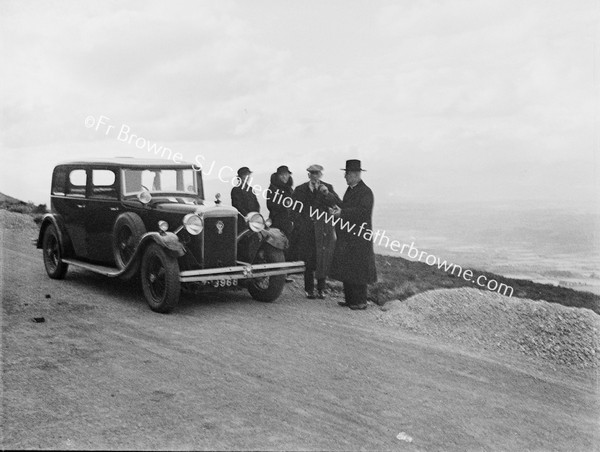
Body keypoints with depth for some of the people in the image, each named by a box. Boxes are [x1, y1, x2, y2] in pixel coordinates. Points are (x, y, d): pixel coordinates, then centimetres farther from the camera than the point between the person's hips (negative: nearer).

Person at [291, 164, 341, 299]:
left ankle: (321, 289, 12)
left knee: (323, 260, 0)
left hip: (323, 231, 0)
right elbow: (295, 211, 9)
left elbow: (338, 204, -5)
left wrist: (327, 193, -19)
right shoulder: (300, 190, 7)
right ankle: (309, 289, 11)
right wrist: (301, 226, 0)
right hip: (306, 232, 0)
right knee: (308, 262, 1)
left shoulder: (327, 188, 7)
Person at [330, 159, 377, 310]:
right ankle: (350, 299, 18)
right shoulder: (350, 190, 17)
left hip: (359, 238, -9)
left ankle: (360, 302, 4)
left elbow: (363, 210, -25)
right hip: (347, 236, 9)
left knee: (357, 270, -4)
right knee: (346, 269, 10)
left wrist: (342, 212, -30)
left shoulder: (366, 192, -12)